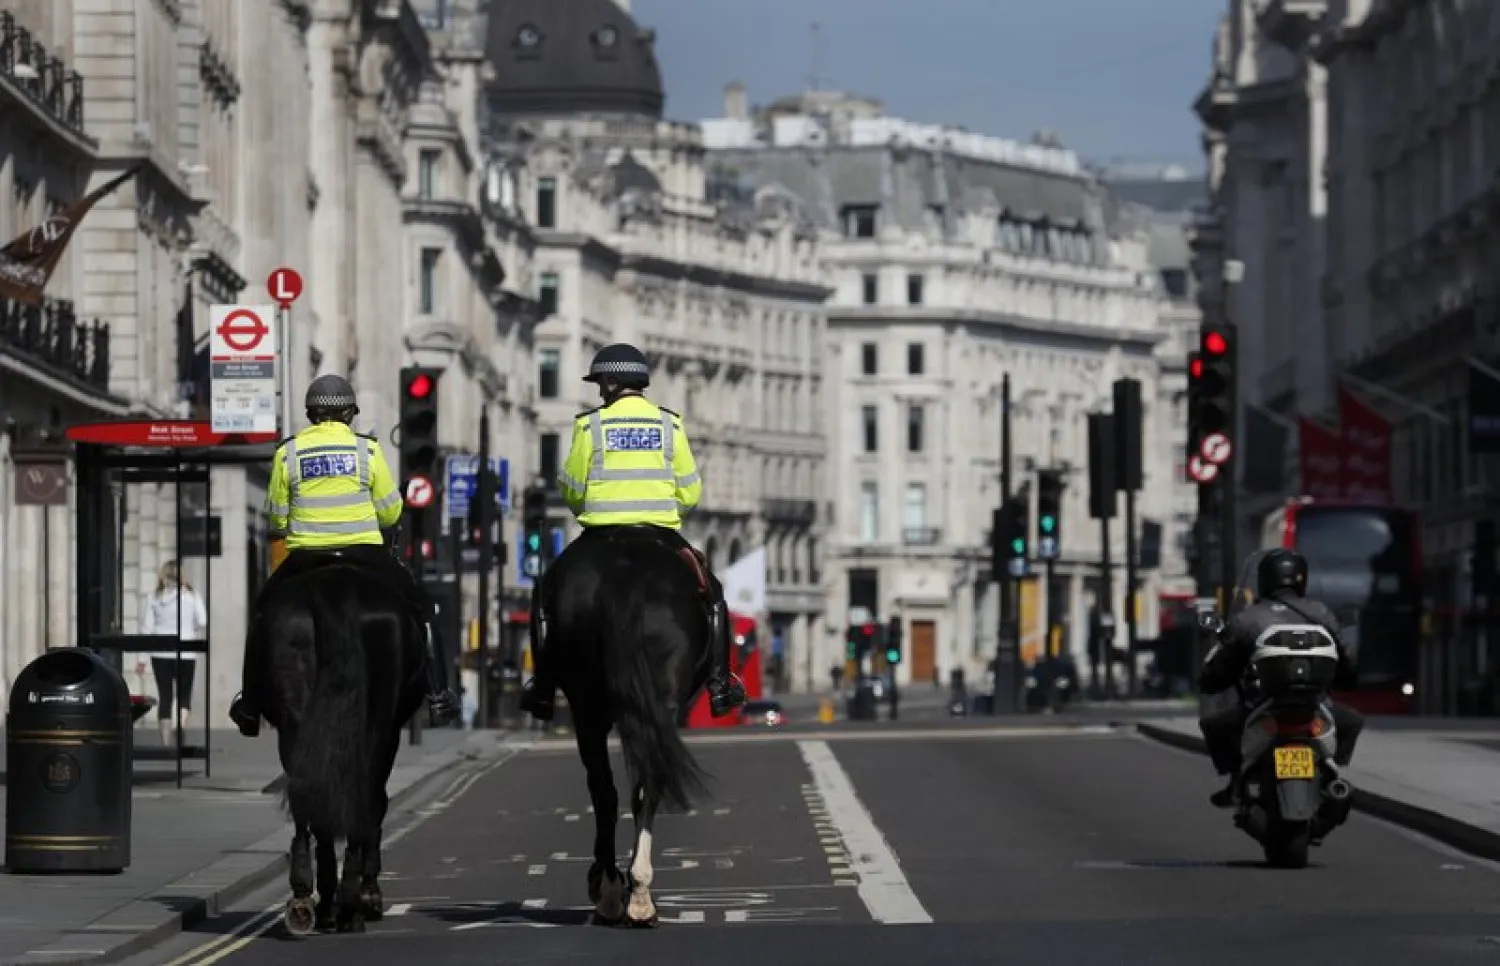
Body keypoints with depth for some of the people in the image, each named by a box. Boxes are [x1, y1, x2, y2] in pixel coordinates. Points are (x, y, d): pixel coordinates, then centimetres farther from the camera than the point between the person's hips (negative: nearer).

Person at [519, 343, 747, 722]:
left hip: (601, 535, -1)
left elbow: (572, 490, 1)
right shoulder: (670, 425, 4)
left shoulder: (591, 425, -1)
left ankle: (543, 686, 11)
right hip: (662, 534, 1)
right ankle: (720, 683, 11)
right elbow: (691, 493, 4)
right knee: (711, 591, 22)